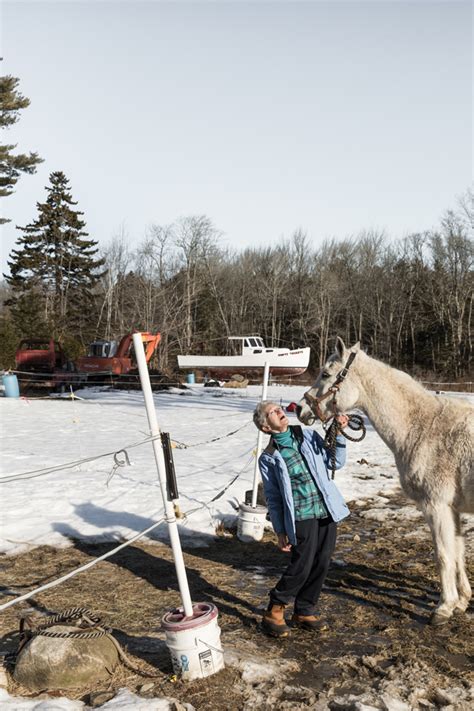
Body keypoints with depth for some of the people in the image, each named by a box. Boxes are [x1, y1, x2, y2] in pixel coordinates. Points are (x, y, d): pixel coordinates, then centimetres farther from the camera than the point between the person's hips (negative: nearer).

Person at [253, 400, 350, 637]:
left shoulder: (309, 436, 6)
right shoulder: (269, 458, -5)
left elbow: (336, 462, 9)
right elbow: (273, 498, -1)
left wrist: (338, 434, -3)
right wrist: (280, 532, -1)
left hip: (327, 512, 5)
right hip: (302, 518, -5)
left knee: (321, 565, 10)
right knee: (301, 567, -4)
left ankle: (303, 612, 29)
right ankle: (274, 611, 18)